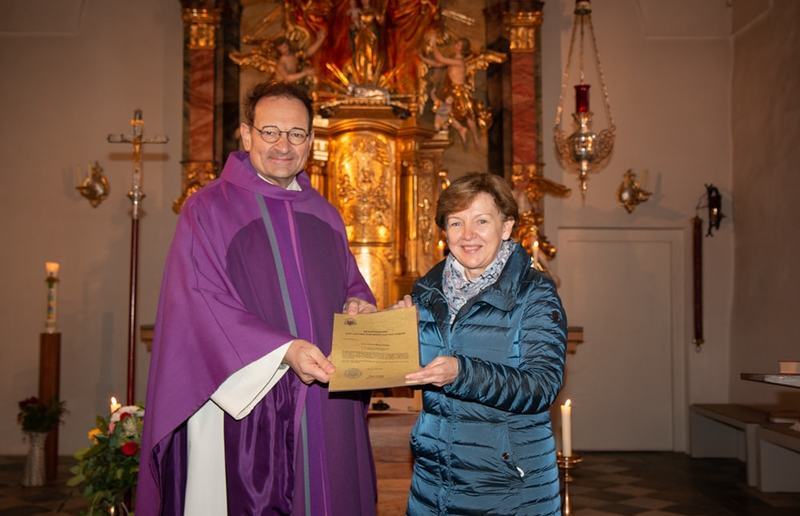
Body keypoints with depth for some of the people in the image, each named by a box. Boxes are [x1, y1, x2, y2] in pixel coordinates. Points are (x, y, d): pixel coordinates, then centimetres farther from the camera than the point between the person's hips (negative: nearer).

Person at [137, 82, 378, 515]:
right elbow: (204, 306, -12)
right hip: (247, 406, -5)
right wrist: (283, 350, -24)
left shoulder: (324, 216, 13)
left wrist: (358, 304, -2)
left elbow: (350, 282, 22)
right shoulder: (208, 210, -3)